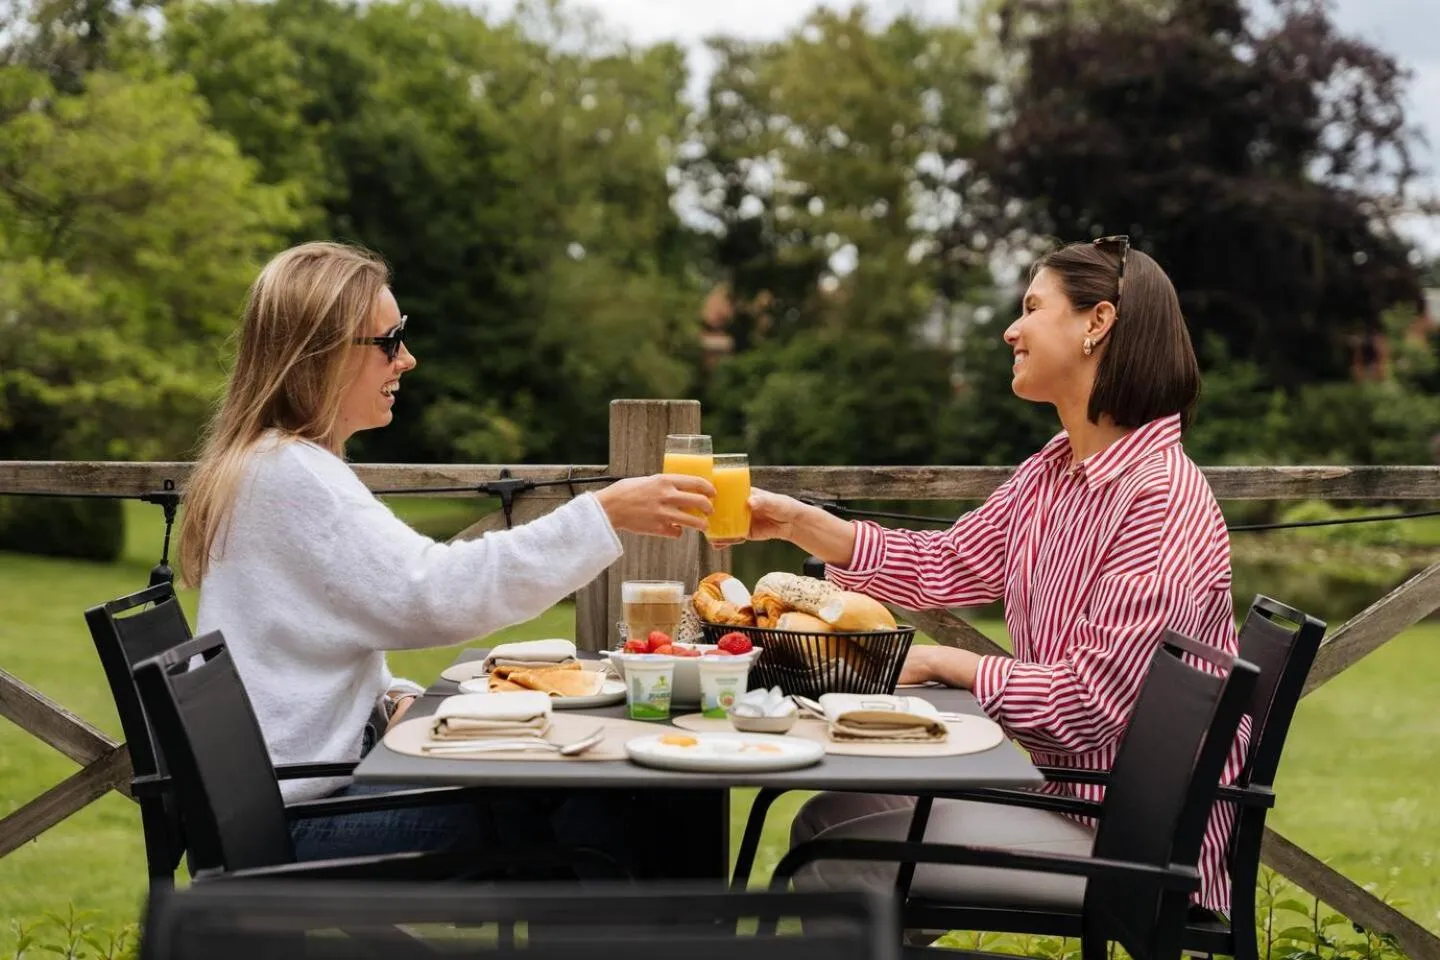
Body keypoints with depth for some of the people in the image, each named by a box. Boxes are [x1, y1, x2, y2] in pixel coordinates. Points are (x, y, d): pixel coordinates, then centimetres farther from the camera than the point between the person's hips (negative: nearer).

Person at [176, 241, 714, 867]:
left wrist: (393, 694, 0)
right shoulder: (288, 475, -18)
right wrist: (603, 515, -26)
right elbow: (432, 594, -27)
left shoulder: (284, 464, 16)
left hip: (307, 784, 10)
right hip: (297, 821, -10)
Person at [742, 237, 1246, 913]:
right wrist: (794, 521, 4)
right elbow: (945, 566, 13)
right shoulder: (1053, 471, 6)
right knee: (825, 820, 12)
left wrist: (941, 663, -12)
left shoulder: (1164, 501, -23)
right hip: (1068, 793, 9)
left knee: (841, 859, -11)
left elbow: (1093, 702, -25)